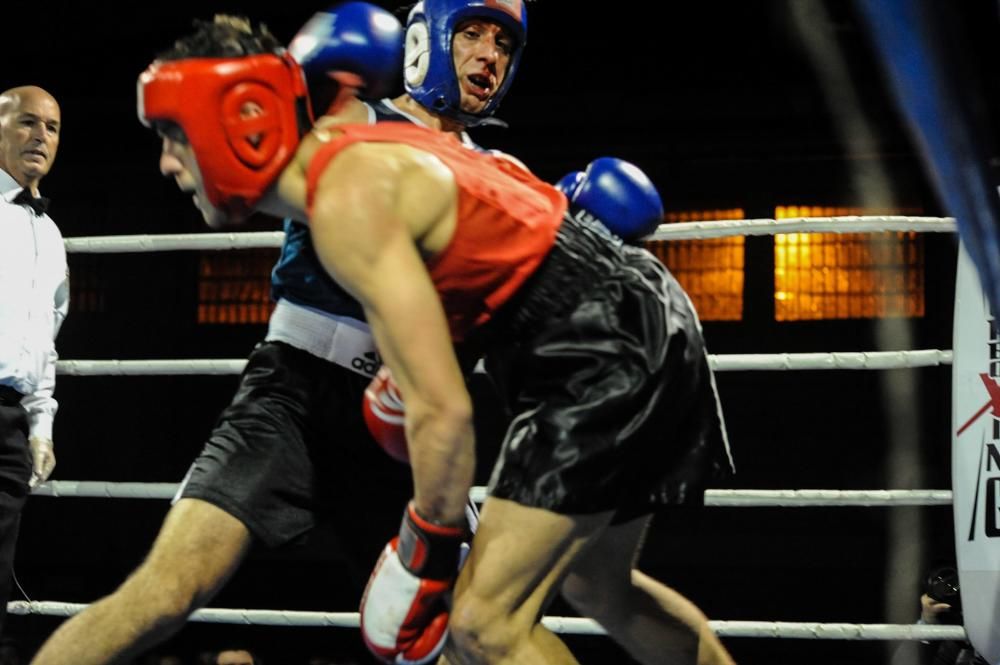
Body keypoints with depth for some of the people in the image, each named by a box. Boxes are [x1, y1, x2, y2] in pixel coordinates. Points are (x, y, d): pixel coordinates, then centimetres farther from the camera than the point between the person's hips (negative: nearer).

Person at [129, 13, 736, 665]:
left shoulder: (346, 203, -21)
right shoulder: (352, 145, 8)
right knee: (597, 584, 28)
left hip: (608, 354, -10)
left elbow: (443, 410, -24)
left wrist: (430, 549, -14)